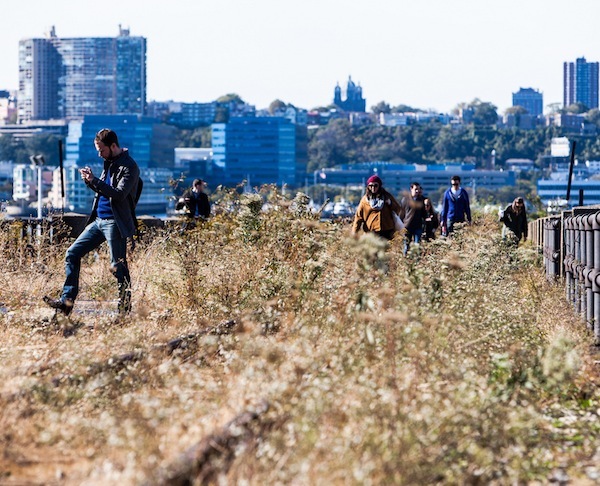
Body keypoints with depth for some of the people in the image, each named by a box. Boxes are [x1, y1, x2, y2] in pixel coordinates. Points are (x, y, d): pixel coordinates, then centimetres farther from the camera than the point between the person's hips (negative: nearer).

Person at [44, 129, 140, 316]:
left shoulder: (129, 167, -12)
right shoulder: (109, 163, 16)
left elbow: (119, 194, -22)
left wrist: (94, 180, -26)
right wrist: (90, 181, 2)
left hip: (115, 222, -9)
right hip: (99, 220, 9)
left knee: (118, 266, -5)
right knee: (72, 254, 4)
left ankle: (125, 308, 6)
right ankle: (67, 301, 3)